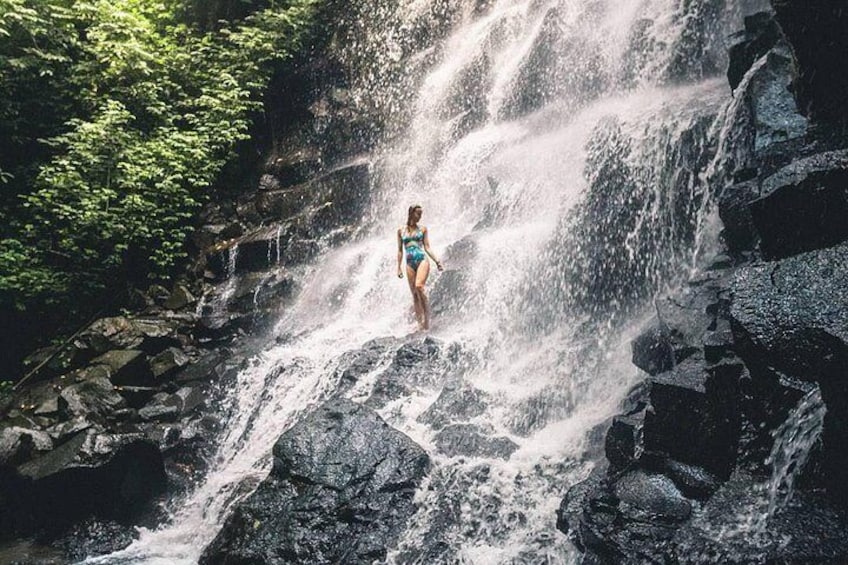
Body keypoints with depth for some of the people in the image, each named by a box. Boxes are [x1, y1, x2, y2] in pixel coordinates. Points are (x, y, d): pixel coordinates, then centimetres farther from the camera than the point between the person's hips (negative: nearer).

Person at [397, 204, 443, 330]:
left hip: (422, 260, -2)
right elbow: (400, 250, 13)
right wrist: (399, 267, 8)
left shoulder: (422, 229, 11)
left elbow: (427, 247, 9)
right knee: (414, 294, 0)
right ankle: (420, 322, 3)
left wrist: (437, 261, 0)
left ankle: (427, 318, -18)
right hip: (410, 263, 2)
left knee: (419, 286, -23)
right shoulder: (401, 231, 12)